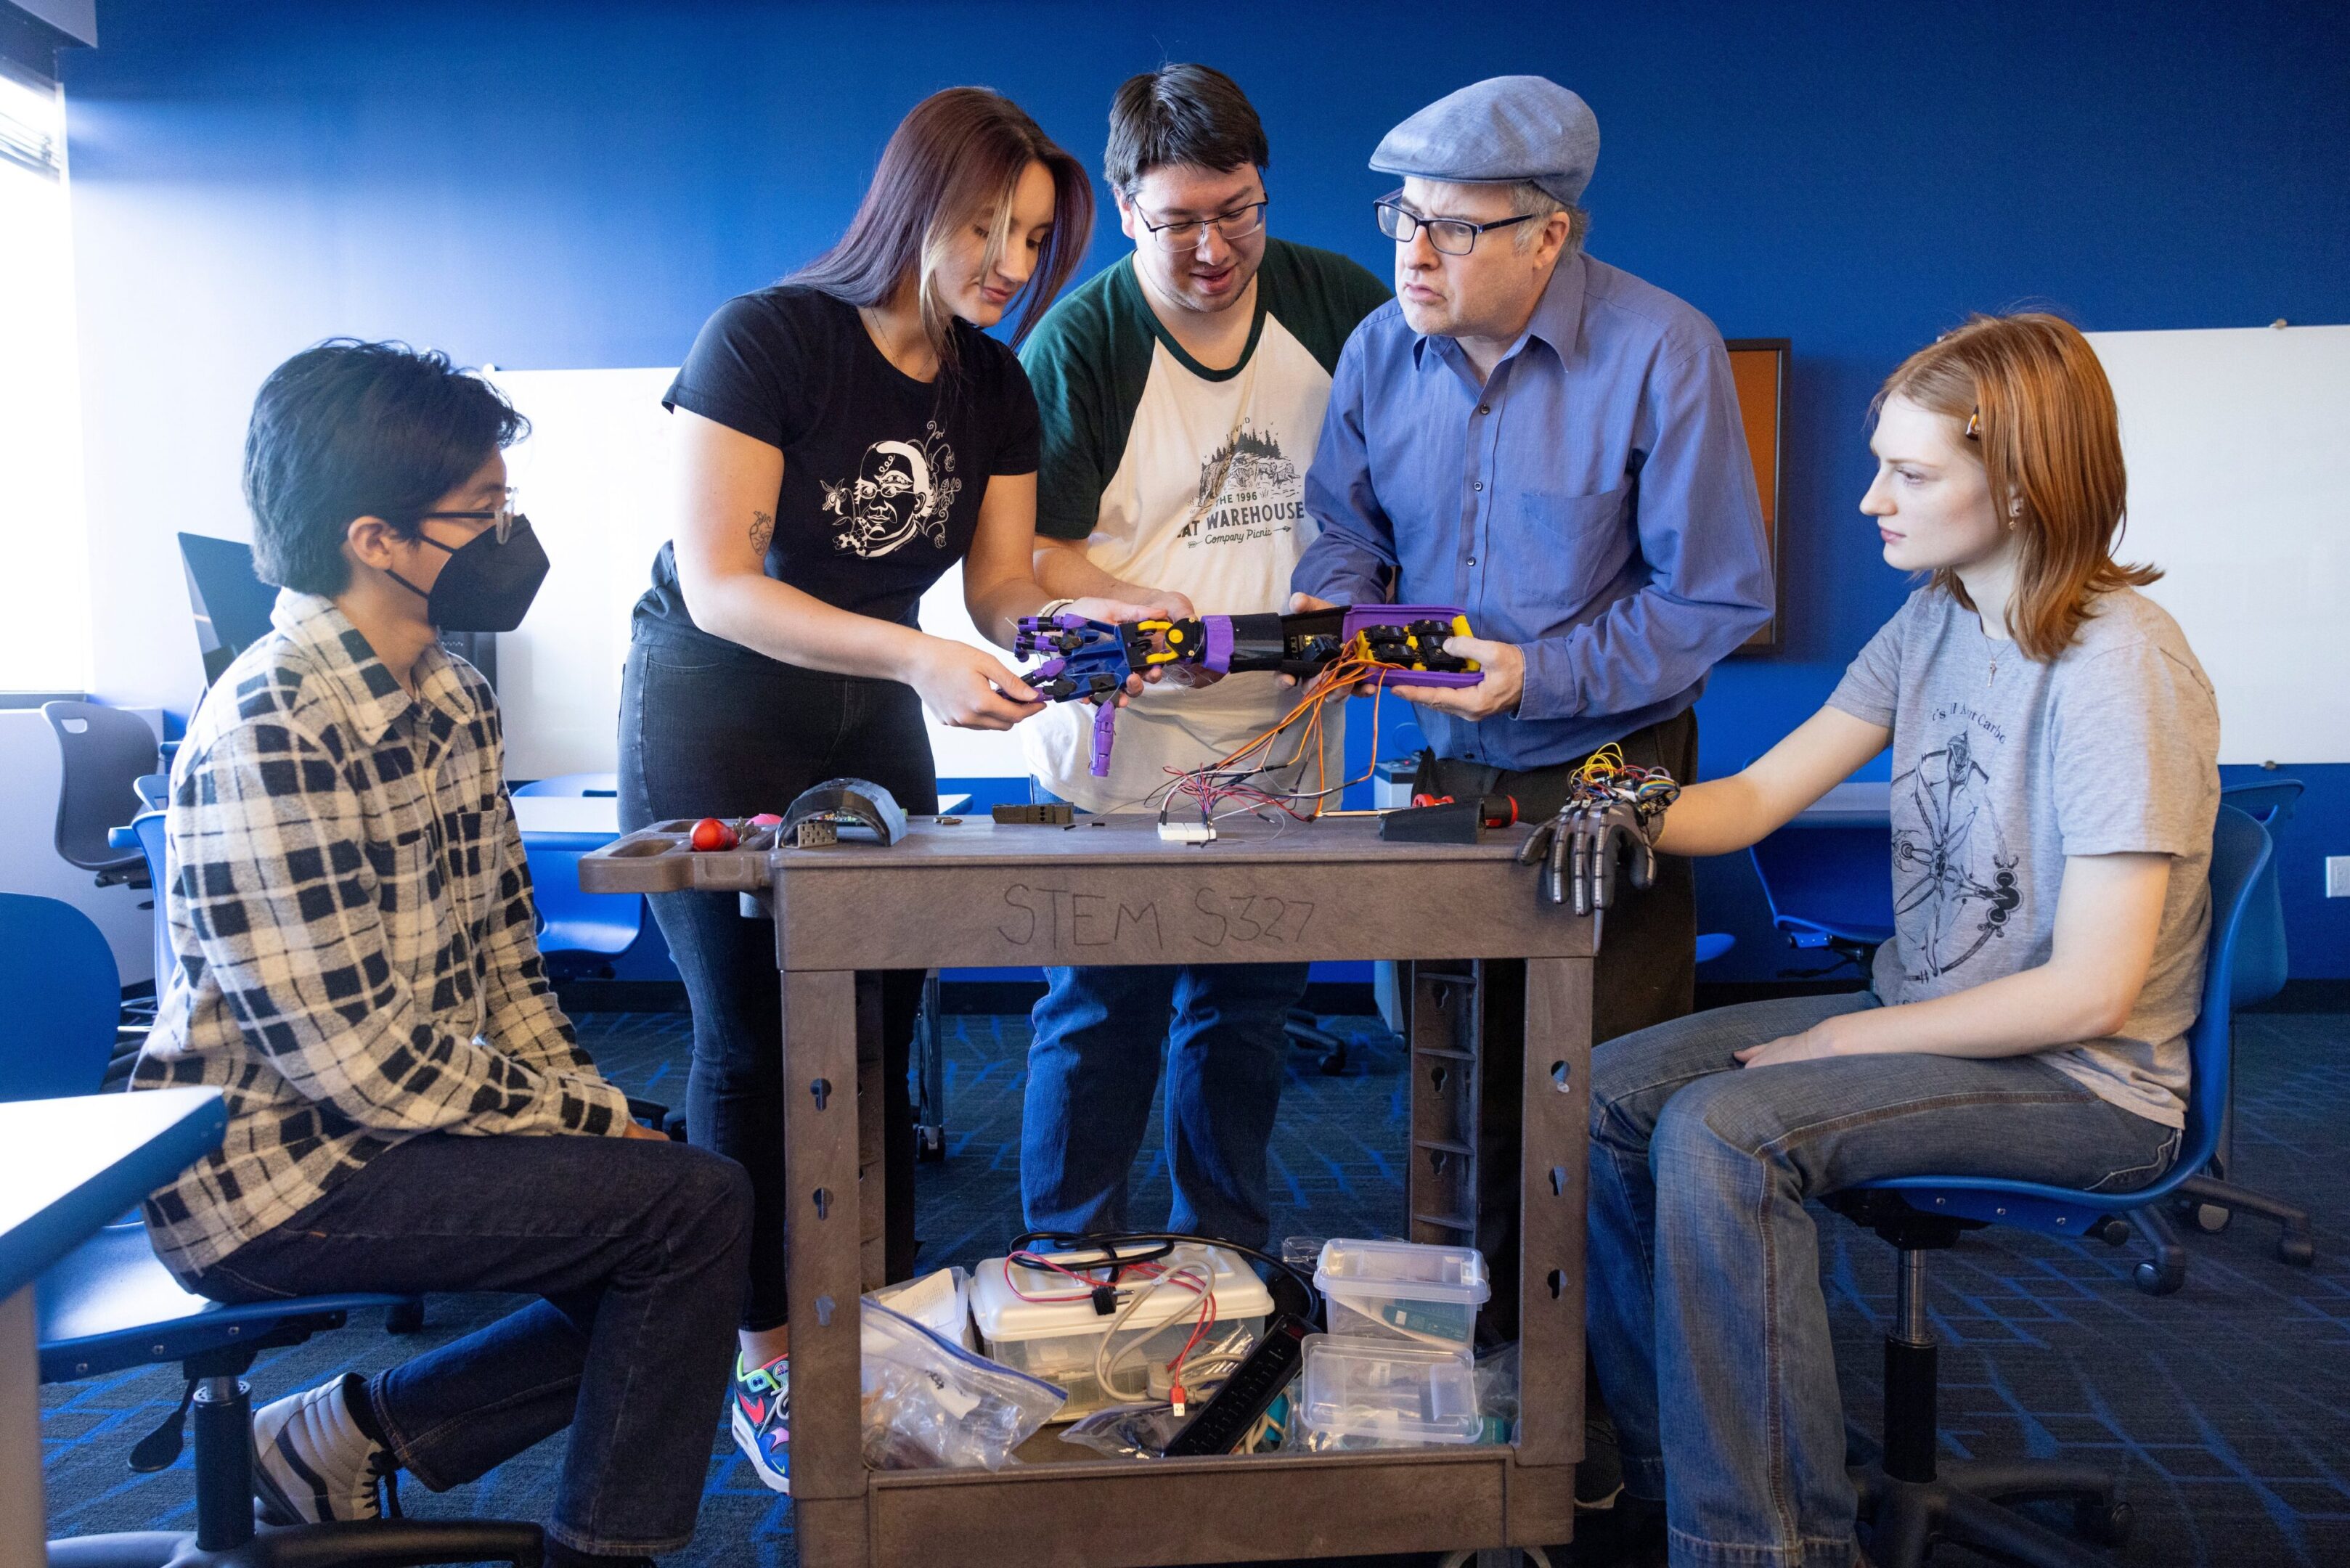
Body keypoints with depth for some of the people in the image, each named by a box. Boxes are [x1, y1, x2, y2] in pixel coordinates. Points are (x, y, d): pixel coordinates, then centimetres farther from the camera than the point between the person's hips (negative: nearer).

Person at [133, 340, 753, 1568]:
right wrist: (594, 1125, -15)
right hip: (272, 1177, -9)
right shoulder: (270, 736, -23)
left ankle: (350, 1432, 16)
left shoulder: (456, 701, 6)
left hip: (384, 1132, 9)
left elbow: (502, 960, 11)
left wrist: (588, 1099, -3)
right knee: (695, 1205, -18)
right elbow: (371, 1070, -25)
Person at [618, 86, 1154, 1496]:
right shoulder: (767, 338, -18)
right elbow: (719, 586, -25)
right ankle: (766, 1358, 13)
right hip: (715, 715, -5)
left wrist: (1077, 619, -26)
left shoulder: (995, 390, 0)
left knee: (881, 1022, 5)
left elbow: (999, 587, -2)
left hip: (870, 721, 5)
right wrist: (918, 657, -36)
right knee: (754, 1035, -1)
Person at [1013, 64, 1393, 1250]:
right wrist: (1132, 610, -25)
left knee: (1247, 1009, 13)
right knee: (1100, 1017, 3)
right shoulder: (1078, 340, -7)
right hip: (1120, 744, -3)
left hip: (1281, 741, 4)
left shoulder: (1334, 301, 3)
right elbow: (1025, 551, -8)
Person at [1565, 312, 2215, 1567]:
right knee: (1606, 1096, -5)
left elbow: (2090, 993, -23)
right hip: (1920, 1018, 8)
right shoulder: (1932, 624, 3)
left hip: (2084, 1085, -8)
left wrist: (1847, 1038, -15)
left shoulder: (2119, 667, -21)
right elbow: (1754, 799, 0)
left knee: (1719, 1131, -28)